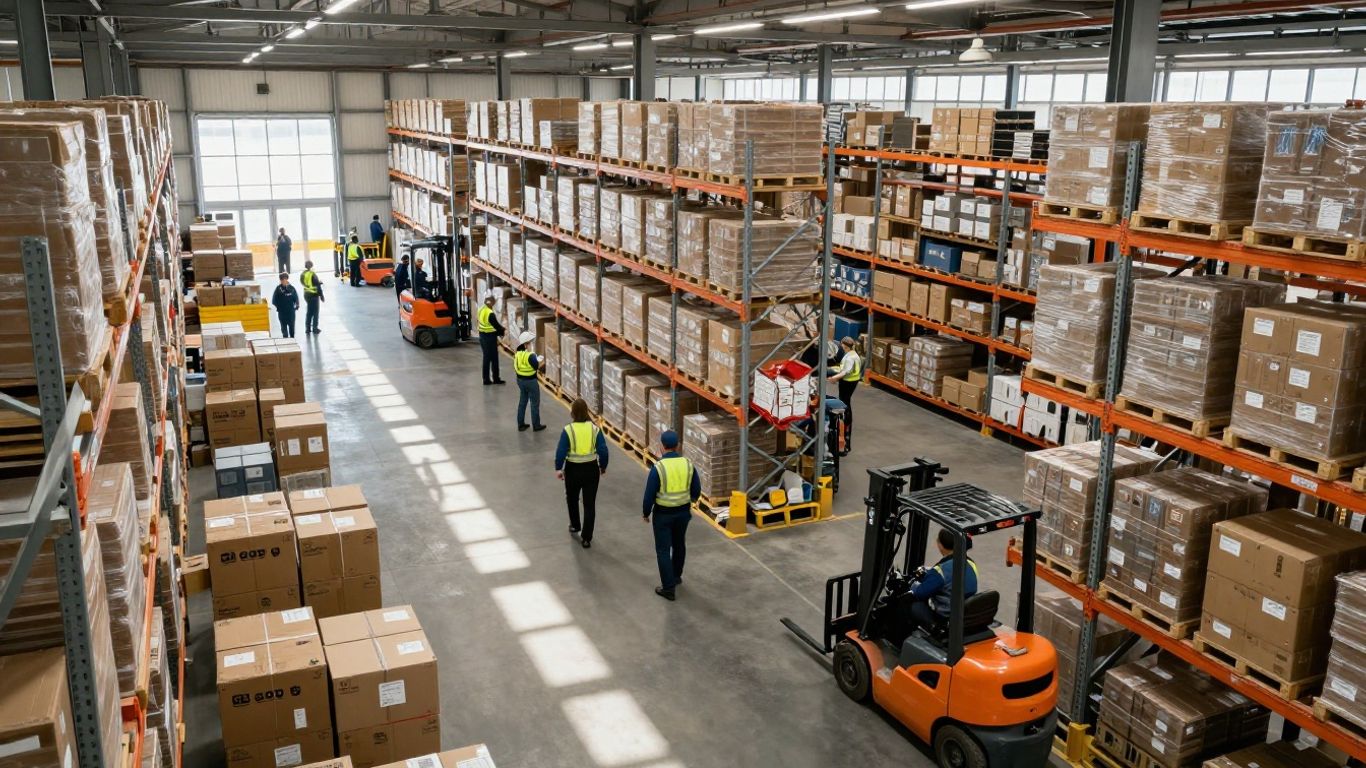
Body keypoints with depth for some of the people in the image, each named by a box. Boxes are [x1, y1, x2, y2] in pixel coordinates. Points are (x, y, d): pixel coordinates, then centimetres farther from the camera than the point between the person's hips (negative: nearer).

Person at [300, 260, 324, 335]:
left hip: (306, 294, 7)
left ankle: (307, 328, 20)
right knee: (315, 312, 5)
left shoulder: (302, 274, 1)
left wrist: (319, 282, 12)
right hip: (314, 295, -7)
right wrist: (321, 296, -11)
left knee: (308, 312, 17)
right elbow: (318, 286, -19)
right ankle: (315, 328, 9)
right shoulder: (313, 274, -21)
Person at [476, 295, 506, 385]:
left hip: (482, 335, 8)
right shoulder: (490, 314, -26)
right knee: (494, 358, 5)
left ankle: (486, 379, 19)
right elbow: (496, 326, -19)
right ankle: (496, 378, 14)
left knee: (486, 357, 15)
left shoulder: (481, 309, 0)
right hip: (490, 337, -8)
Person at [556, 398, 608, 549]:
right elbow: (603, 450, -7)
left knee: (572, 498, 26)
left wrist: (558, 469, -2)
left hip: (573, 469, -1)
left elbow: (561, 451, -14)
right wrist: (603, 467, 8)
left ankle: (574, 526, 43)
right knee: (590, 503, 8)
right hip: (591, 469, 1)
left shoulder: (568, 430, -13)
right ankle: (586, 538, 8)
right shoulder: (595, 429, -8)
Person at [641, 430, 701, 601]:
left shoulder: (658, 467, -20)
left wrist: (645, 512, 1)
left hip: (663, 513, -5)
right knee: (679, 544, 24)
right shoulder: (688, 464, -8)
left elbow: (649, 494, -16)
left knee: (663, 550, 6)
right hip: (683, 511, 5)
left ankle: (668, 588, 6)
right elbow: (696, 490, 3)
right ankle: (676, 576, 42)